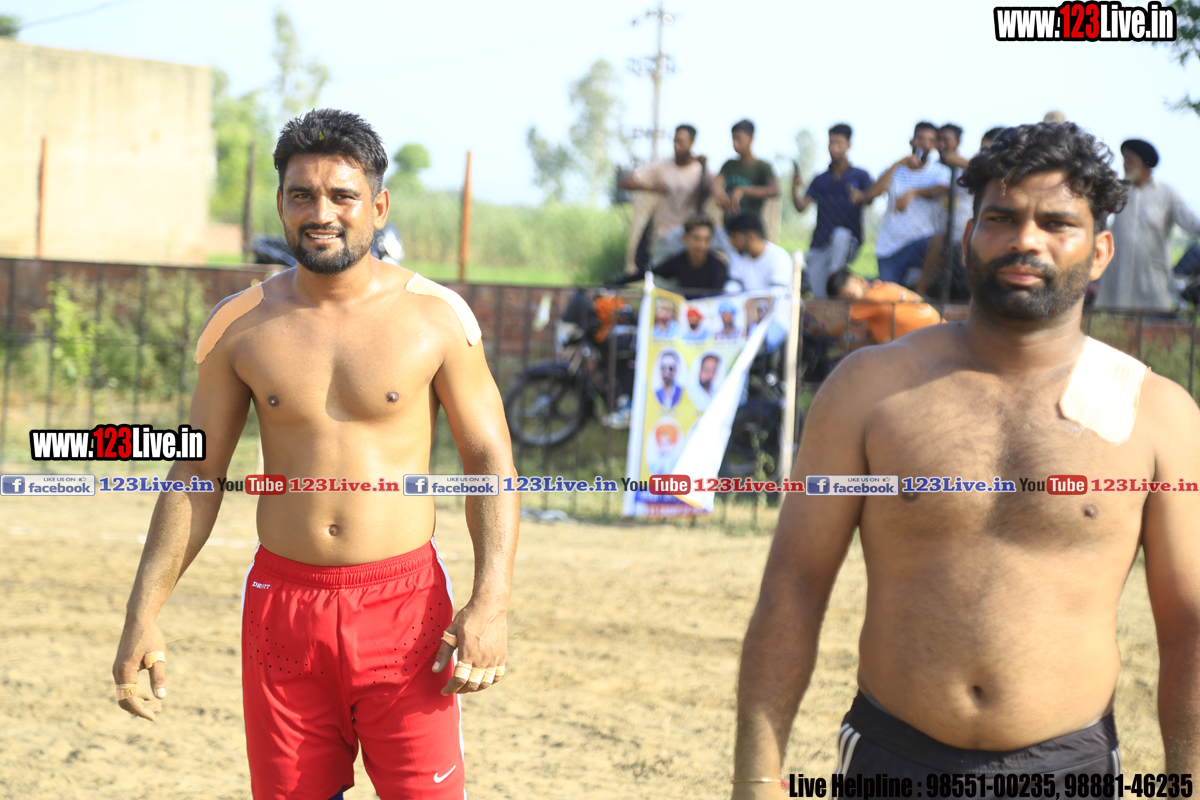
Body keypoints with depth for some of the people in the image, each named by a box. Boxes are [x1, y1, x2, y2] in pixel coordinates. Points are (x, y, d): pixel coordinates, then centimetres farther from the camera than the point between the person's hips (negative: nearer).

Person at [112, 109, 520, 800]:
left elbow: (491, 460, 0)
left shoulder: (435, 316, -2)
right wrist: (145, 615, 4)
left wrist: (491, 603, -11)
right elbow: (196, 475, 9)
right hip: (282, 606, 2)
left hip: (405, 604, -2)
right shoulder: (240, 326, 3)